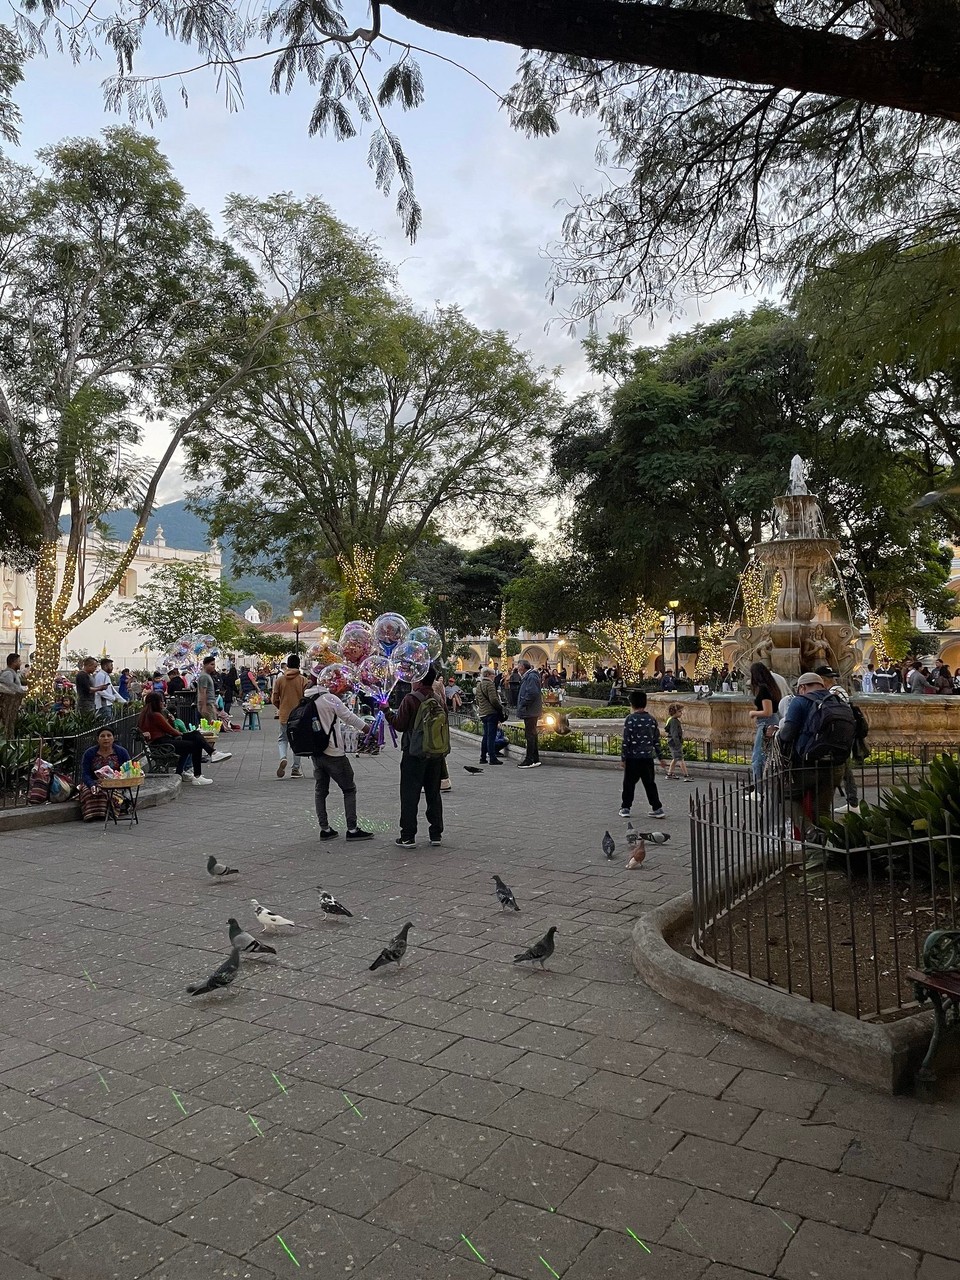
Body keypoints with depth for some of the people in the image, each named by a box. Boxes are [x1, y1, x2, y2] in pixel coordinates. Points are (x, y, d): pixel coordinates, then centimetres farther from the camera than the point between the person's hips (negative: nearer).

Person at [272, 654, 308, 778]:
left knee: (283, 738, 18)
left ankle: (283, 757, -11)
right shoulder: (302, 680, -7)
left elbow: (274, 699, 0)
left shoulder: (280, 680, -2)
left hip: (284, 715, 1)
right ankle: (296, 769, 13)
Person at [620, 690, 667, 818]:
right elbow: (656, 740, 8)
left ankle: (625, 808, 13)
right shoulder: (651, 719, 4)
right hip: (648, 758, 4)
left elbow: (626, 741, -11)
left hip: (632, 758, -4)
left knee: (629, 783, 8)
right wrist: (661, 758, 16)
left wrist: (623, 758, -5)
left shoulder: (630, 719, -11)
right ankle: (657, 808, 11)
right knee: (650, 784, 11)